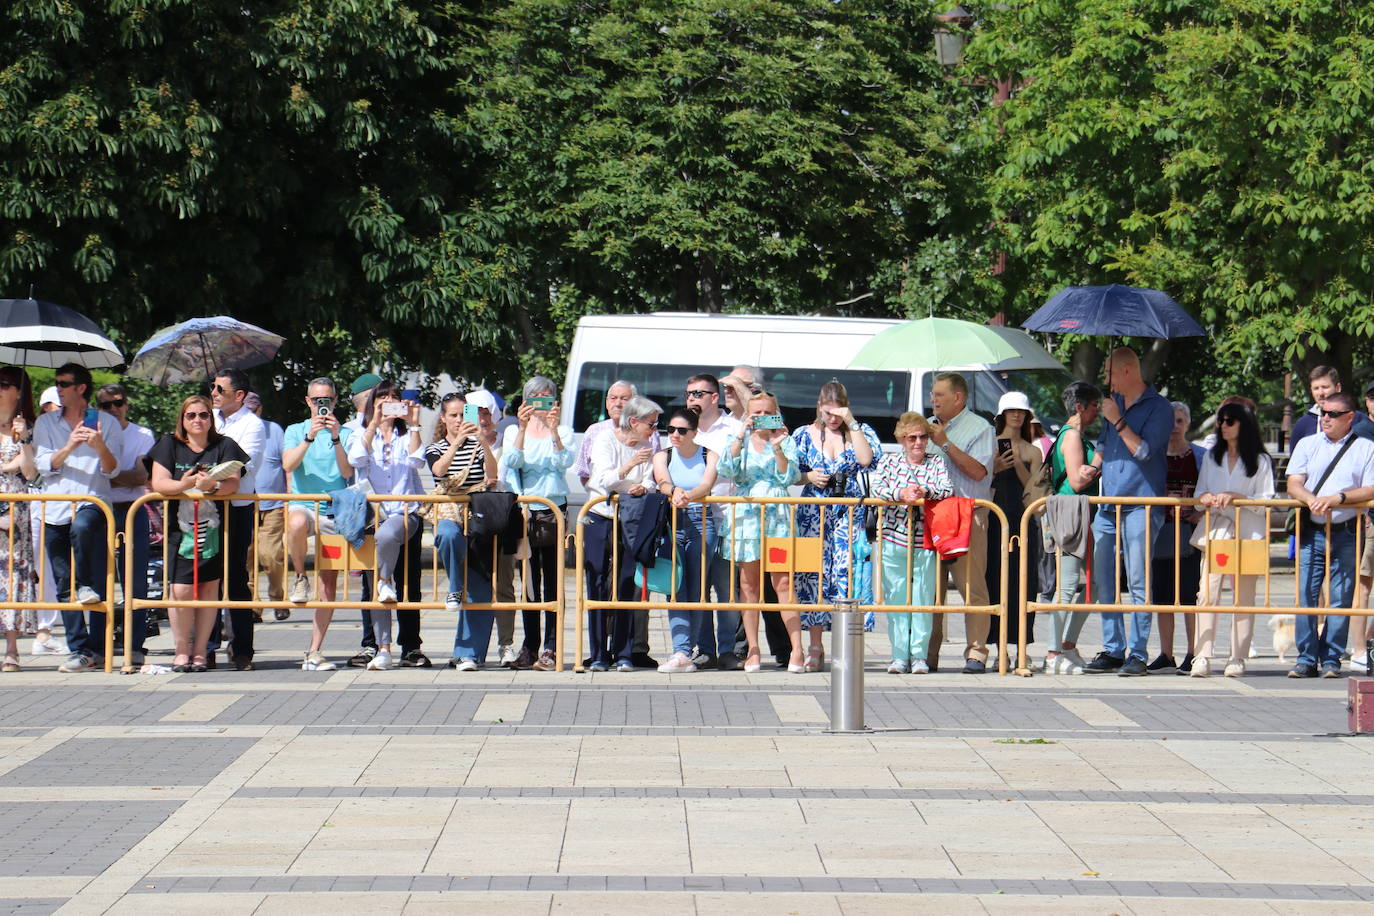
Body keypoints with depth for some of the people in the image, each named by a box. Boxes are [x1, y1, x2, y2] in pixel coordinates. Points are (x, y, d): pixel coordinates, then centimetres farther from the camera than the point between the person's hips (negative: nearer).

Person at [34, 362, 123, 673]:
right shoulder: (46, 423, 14)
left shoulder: (106, 423, 7)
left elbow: (112, 469, 0)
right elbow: (44, 464, 1)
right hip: (55, 509, 3)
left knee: (81, 527, -37)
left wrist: (99, 446, -19)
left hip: (92, 502, -3)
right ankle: (79, 649, 4)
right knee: (64, 587, 0)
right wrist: (69, 446, -15)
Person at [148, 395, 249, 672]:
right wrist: (184, 484, -22)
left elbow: (233, 483, -5)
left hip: (214, 530, 1)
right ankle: (182, 652, 0)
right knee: (181, 591, -11)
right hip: (179, 528, -1)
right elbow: (158, 483, -2)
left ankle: (200, 652, 5)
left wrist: (212, 485, -27)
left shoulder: (224, 446, 8)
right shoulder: (169, 445, 9)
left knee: (208, 588, -1)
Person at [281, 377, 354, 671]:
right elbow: (288, 465, -4)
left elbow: (347, 472, -2)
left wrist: (336, 438, -13)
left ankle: (315, 651, 0)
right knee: (298, 523, -40)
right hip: (303, 504, -2)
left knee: (330, 581, -4)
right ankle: (299, 577, -14)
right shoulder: (295, 431, 13)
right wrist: (310, 437, -15)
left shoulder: (346, 434, 12)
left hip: (334, 511, 2)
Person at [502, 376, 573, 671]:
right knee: (529, 578, 0)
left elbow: (564, 462, -7)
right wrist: (524, 427, -17)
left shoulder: (562, 433, 11)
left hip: (555, 508, -1)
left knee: (553, 578, -6)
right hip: (524, 510, 1)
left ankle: (550, 649, -8)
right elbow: (512, 460, -7)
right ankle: (530, 646, 3)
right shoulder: (514, 431, 12)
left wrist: (553, 429, -18)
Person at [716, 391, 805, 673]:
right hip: (745, 516, 1)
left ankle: (796, 649, -9)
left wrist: (778, 448, -14)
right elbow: (724, 470, -6)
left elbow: (788, 477, -2)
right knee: (749, 583, 2)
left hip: (777, 514, -1)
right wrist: (741, 438, -14)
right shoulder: (738, 442, 11)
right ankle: (752, 650, 5)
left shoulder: (785, 442, 9)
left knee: (783, 582, -8)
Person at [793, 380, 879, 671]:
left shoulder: (860, 431, 8)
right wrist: (809, 477, -8)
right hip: (814, 515, 1)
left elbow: (866, 459, -11)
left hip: (850, 515, -1)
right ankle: (816, 648, 4)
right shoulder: (804, 434, 10)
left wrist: (851, 423, -10)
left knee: (848, 575, -9)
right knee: (814, 575, -3)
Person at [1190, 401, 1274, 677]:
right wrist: (1206, 498, -6)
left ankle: (1238, 658, 4)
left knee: (1244, 597, 0)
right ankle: (1202, 657, -14)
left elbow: (1266, 501, -2)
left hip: (1247, 533, -3)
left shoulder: (1260, 461, 4)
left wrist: (1236, 497, -15)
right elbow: (1199, 492, 17)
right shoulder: (1211, 457, 17)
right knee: (1207, 594, -10)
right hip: (1215, 530, 3)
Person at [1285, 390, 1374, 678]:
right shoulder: (1307, 445, 14)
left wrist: (1338, 498, -15)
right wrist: (1312, 500, -15)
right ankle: (1306, 659, 2)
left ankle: (1331, 659, 6)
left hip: (1347, 533, -2)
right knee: (1306, 595, -3)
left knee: (1341, 598, -1)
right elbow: (1294, 484, 5)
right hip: (1311, 532, 2)